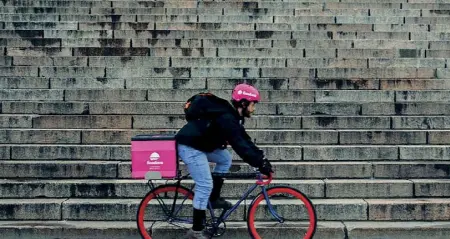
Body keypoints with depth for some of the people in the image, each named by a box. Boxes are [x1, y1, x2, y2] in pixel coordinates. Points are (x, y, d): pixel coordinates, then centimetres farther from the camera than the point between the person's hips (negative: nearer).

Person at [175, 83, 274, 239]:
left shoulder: (232, 116, 9)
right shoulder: (226, 118, -22)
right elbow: (239, 145, -29)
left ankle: (214, 199, 20)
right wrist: (260, 164, -28)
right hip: (189, 147, -10)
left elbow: (244, 140, 11)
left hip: (199, 144, 10)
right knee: (205, 185, -10)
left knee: (225, 158, 15)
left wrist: (262, 158, 4)